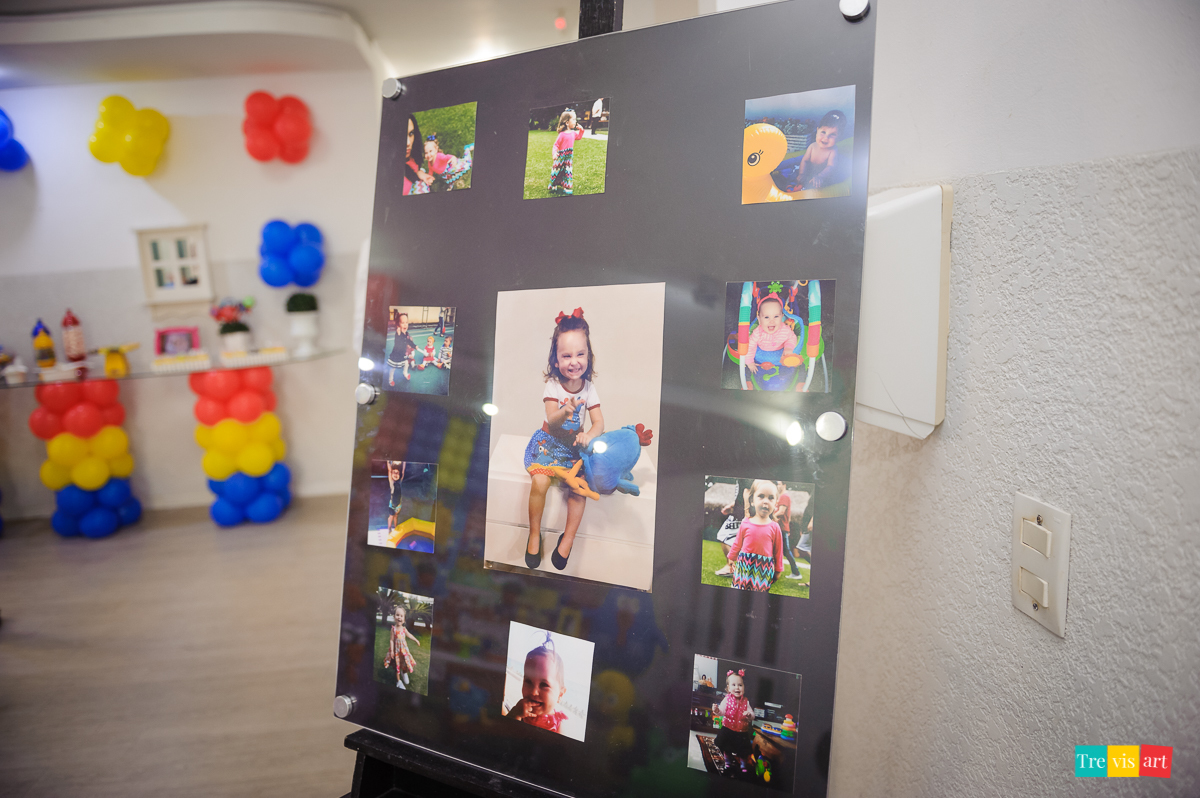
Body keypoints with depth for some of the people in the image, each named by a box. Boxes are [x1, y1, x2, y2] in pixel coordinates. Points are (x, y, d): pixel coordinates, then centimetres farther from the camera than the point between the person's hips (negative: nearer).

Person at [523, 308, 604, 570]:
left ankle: (568, 537, 3)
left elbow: (599, 423, -7)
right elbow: (552, 422, -24)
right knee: (539, 483, -23)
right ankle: (535, 534, -1)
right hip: (549, 441, -2)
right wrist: (564, 412, -48)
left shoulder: (588, 388, -4)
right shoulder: (552, 386, -12)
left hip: (575, 445, 2)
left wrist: (588, 436, -30)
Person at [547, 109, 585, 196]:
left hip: (569, 156, 6)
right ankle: (553, 186, 18)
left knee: (567, 171, 10)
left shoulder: (573, 133, 3)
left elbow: (579, 137, 25)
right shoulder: (562, 134, -18)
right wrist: (554, 153, -31)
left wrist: (581, 130, 8)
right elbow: (556, 145, -17)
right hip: (562, 156, -6)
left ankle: (566, 187, 18)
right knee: (558, 170, 4)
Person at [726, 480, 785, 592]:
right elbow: (737, 544, 10)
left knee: (760, 591, 4)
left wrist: (778, 570, 8)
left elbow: (778, 550, 3)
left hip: (764, 569, -1)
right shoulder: (745, 523, -3)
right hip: (744, 566, 1)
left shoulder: (774, 527, -5)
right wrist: (731, 558, 19)